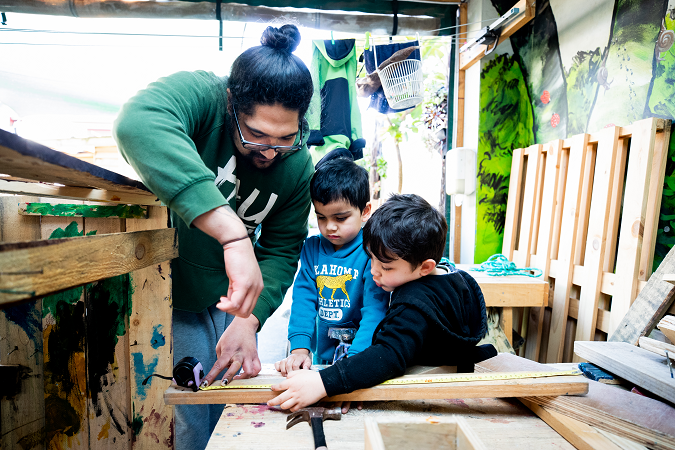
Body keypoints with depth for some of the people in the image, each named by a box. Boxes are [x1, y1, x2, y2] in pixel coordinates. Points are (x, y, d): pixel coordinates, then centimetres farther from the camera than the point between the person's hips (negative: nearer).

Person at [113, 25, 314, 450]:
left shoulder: (298, 166, -9)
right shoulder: (199, 94, -21)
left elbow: (282, 250, -5)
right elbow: (139, 123, -45)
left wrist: (248, 319, -18)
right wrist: (234, 235, -52)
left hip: (223, 301, 4)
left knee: (227, 411, 18)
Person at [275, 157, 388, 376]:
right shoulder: (311, 248, 4)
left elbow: (375, 311, -15)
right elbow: (303, 298, 0)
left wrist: (354, 358, -24)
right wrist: (300, 348, -11)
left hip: (363, 355, -4)